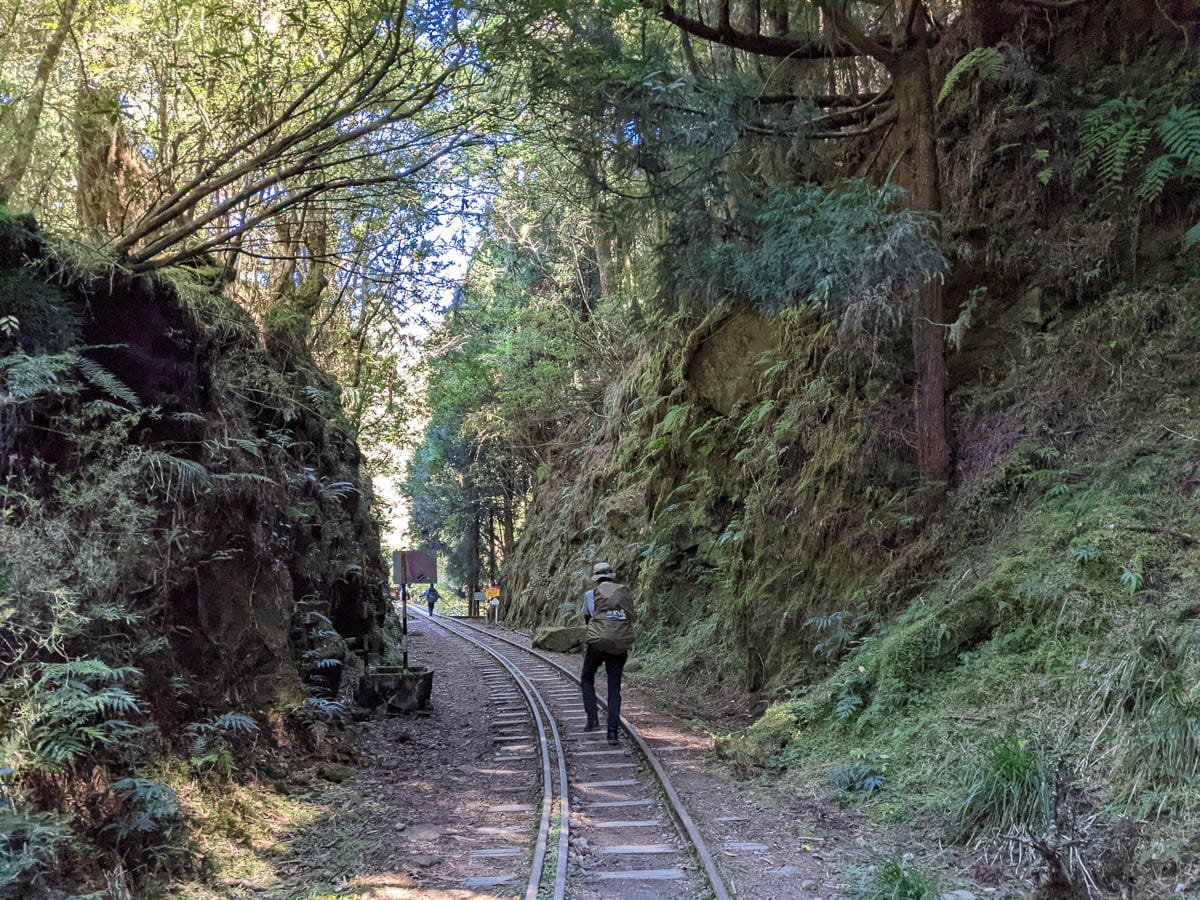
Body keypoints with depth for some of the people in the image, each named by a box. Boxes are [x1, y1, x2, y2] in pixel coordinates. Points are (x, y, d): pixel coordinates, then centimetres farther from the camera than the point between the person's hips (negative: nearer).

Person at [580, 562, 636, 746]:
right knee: (614, 688, 10)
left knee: (587, 678, 20)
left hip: (598, 642, -2)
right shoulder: (626, 593, 11)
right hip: (621, 644, 3)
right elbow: (633, 618, 14)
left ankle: (592, 720, 8)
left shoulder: (591, 594, 4)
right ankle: (613, 732, 2)